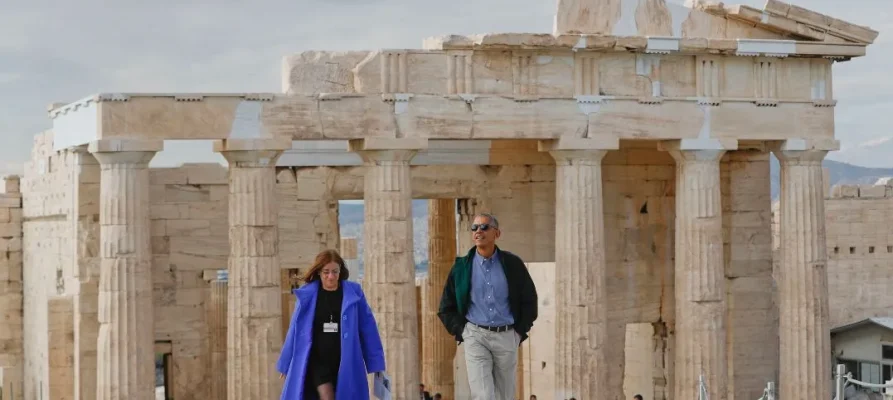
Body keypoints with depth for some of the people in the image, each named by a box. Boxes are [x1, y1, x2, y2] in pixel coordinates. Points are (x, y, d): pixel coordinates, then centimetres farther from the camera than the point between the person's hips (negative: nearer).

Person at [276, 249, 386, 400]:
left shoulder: (353, 293, -1)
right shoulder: (307, 295, 0)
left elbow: (367, 327, 1)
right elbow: (295, 330, 6)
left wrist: (375, 361, -2)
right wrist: (286, 364, 10)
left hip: (346, 363, 1)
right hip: (317, 362, -1)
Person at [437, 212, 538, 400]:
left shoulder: (512, 264, 3)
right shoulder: (462, 267, 4)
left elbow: (529, 301, 12)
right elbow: (446, 307, 12)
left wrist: (520, 332, 5)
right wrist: (461, 332, 1)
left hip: (506, 337, 1)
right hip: (476, 337, -1)